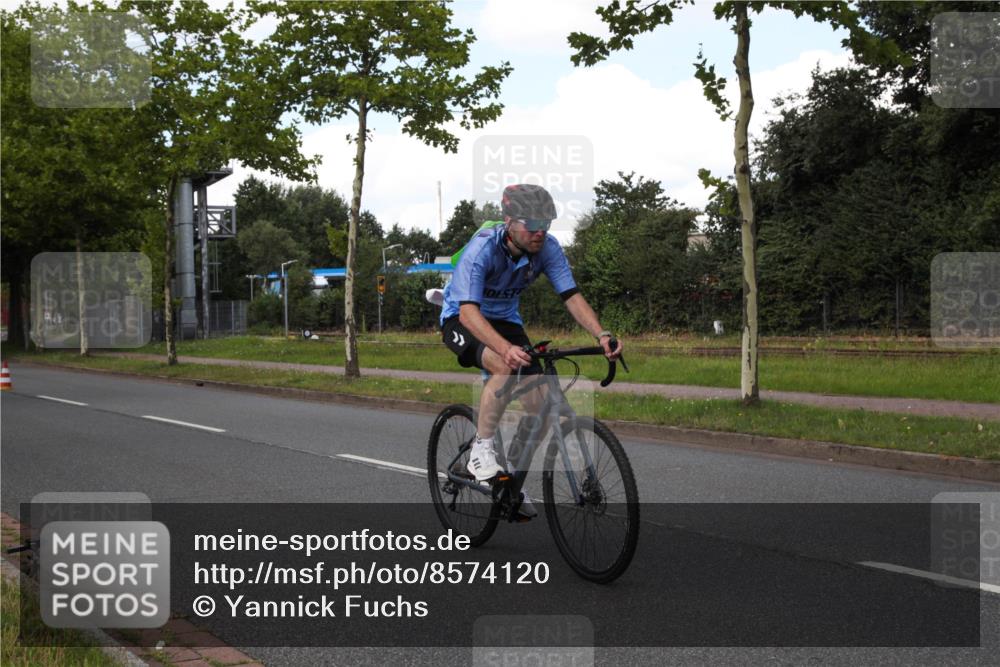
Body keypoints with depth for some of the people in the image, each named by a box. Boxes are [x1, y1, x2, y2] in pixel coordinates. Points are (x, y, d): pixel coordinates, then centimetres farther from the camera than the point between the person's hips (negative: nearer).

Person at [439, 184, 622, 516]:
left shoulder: (547, 248, -18)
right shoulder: (482, 248, -32)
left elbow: (572, 296, -19)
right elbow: (468, 311, -41)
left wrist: (602, 334, -38)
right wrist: (505, 347, -58)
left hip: (505, 319, 5)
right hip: (462, 321, -5)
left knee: (539, 406, -8)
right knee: (506, 366, -37)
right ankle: (481, 450, -21)